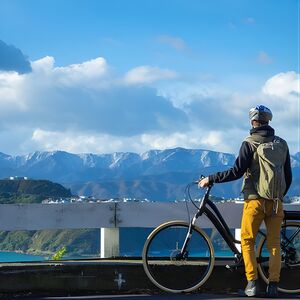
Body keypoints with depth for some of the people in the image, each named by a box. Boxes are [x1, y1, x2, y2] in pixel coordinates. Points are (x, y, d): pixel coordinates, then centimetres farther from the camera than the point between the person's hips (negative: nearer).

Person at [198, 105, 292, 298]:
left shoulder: (249, 144, -7)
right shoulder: (281, 143, 7)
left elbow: (237, 171, -13)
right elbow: (288, 176, 10)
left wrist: (210, 179, -4)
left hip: (255, 200, -4)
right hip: (275, 202, 4)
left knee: (247, 241, 6)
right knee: (274, 243, 8)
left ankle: (252, 284, -1)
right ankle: (273, 286, 4)